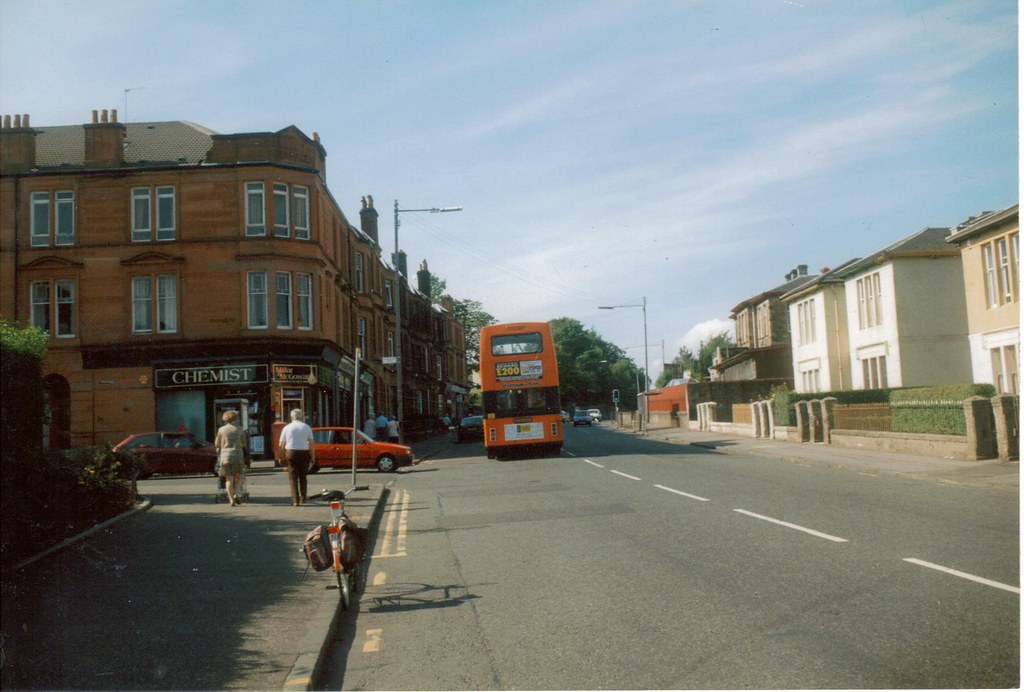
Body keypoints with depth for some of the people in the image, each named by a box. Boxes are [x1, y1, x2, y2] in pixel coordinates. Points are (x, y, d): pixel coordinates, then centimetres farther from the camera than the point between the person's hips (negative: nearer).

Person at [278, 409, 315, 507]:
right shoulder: (307, 427, 3)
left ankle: (295, 500, -4)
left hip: (291, 453, -1)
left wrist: (281, 457, 11)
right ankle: (303, 498, 17)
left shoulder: (287, 428, 3)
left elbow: (281, 445, 2)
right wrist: (313, 457, 4)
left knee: (293, 478, 3)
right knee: (303, 477, 17)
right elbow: (312, 444, -2)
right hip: (304, 453, 1)